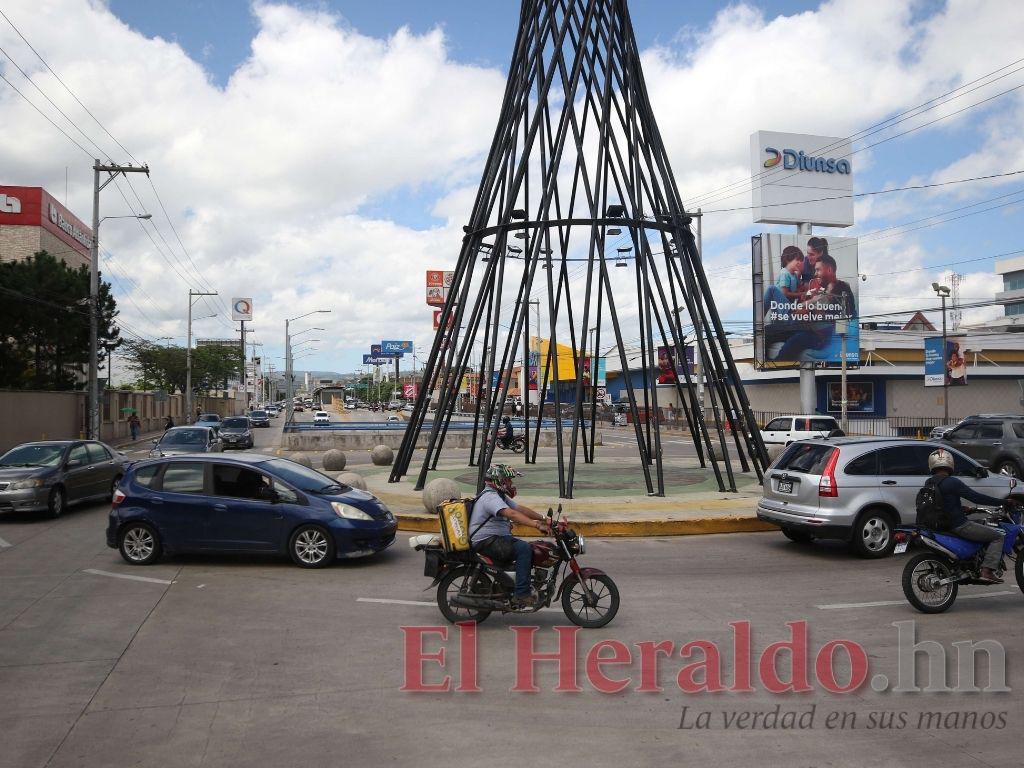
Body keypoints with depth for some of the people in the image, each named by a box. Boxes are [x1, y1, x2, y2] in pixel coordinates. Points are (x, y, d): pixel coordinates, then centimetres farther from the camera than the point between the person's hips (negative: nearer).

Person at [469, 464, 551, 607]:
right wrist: (537, 525, -38)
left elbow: (520, 508, 16)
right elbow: (512, 514, -32)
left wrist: (544, 519, 5)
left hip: (499, 538, 11)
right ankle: (521, 595, -24)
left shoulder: (500, 496, 17)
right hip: (487, 542, -11)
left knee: (531, 549, 8)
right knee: (524, 548, -24)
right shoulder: (490, 497, -18)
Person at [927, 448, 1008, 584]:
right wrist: (1002, 502, -10)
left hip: (942, 525, 9)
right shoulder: (952, 482, -17)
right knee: (998, 536, 1)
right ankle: (987, 570, -10)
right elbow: (976, 497, -19)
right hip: (959, 526, -9)